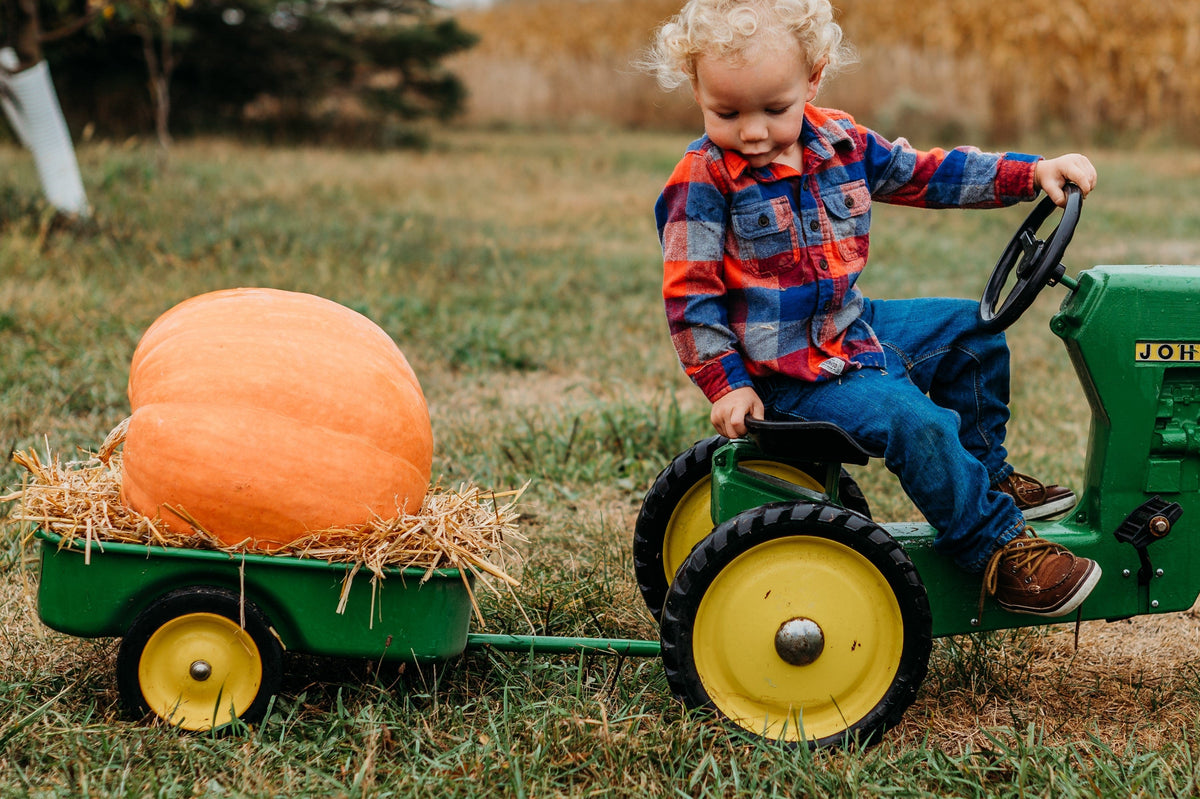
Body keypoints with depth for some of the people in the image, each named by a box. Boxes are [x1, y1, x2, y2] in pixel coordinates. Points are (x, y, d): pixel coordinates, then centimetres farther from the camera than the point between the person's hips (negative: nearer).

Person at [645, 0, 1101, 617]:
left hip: (853, 331, 8)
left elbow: (925, 174, 11)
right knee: (914, 422, -25)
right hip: (788, 374, -8)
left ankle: (985, 476, 26)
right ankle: (997, 548, -10)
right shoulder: (702, 181, -18)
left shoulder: (842, 143, 1)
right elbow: (690, 293, -15)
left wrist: (1033, 172, 5)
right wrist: (726, 383, -16)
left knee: (971, 330, 17)